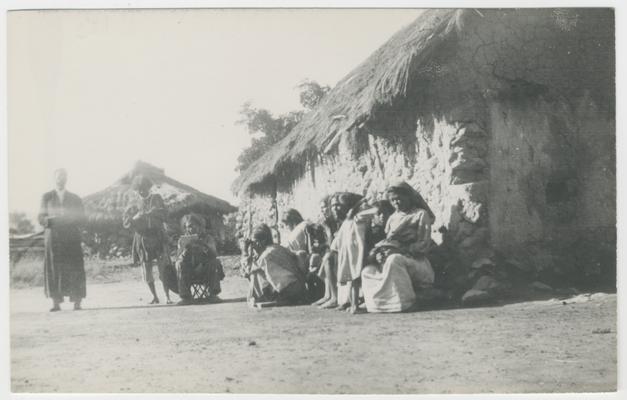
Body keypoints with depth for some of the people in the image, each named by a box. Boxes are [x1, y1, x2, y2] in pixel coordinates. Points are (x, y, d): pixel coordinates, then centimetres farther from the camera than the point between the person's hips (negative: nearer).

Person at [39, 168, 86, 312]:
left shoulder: (75, 198, 15)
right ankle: (56, 302, -4)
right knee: (53, 270, -6)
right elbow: (41, 218, 7)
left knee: (74, 270, -6)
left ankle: (77, 302, -6)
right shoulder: (46, 197, 13)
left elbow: (81, 218, 11)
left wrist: (67, 217, -8)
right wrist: (53, 219, -13)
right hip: (53, 239, 0)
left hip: (72, 239, 0)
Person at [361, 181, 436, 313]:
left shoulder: (421, 214, 1)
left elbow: (424, 245, -8)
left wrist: (400, 249, -20)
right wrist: (379, 252, -10)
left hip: (416, 261, -5)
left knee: (394, 260, -38)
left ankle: (405, 302, -30)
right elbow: (386, 240, 15)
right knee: (367, 271, -20)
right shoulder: (393, 217, 19)